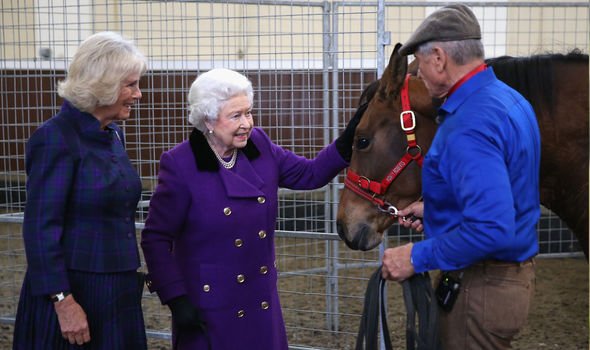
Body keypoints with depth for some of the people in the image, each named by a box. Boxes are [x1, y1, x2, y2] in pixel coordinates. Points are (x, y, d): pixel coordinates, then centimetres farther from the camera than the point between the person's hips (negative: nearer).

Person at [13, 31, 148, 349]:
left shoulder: (113, 133, 10)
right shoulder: (56, 138, -15)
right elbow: (39, 229, -18)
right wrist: (63, 300, -20)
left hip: (118, 293, 8)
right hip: (73, 294, -8)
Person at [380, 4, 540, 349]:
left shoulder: (468, 126, -27)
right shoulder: (510, 99, 6)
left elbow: (492, 230, -34)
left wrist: (417, 256, -24)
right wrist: (434, 209, 17)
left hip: (480, 289, -10)